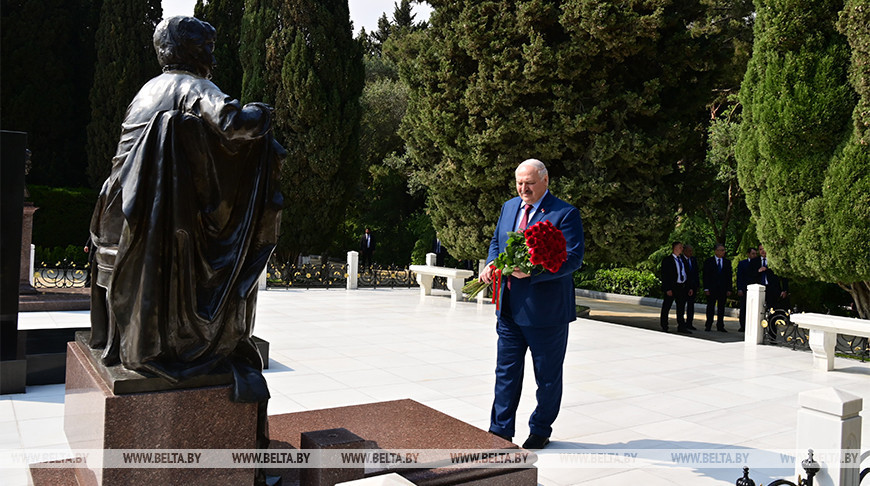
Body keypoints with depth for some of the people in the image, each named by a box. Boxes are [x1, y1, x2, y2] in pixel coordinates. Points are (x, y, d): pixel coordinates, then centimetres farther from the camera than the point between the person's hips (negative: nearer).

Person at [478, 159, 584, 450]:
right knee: (506, 371, 12)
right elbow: (496, 242, 21)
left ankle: (540, 431, 29)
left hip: (546, 311, -6)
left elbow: (573, 259, -18)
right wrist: (491, 264, -1)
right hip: (509, 308, 6)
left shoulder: (565, 214, -11)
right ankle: (500, 431, 23)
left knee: (547, 376, 11)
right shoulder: (509, 207, 11)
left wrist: (532, 271, -29)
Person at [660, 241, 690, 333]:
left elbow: (686, 273, 17)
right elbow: (664, 276, -11)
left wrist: (687, 286, 10)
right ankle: (664, 327, 13)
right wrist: (668, 289, -17)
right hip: (672, 287, -6)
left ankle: (681, 327, 13)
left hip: (682, 287, 6)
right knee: (666, 307, 3)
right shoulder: (667, 260, -8)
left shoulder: (683, 259, 12)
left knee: (681, 308, 8)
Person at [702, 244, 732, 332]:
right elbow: (705, 276, -1)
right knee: (710, 307, 2)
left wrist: (729, 289, 1)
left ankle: (720, 326, 11)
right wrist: (706, 288, -8)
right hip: (711, 288, -2)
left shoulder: (727, 262, 10)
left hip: (723, 289, 2)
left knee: (721, 308, 5)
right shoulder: (708, 261, 3)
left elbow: (729, 276, 9)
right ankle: (708, 326, 7)